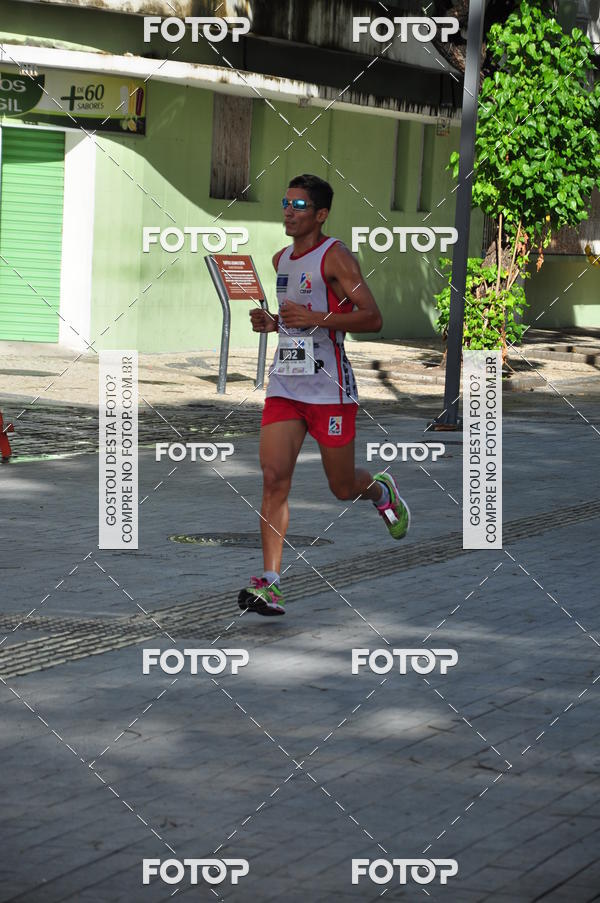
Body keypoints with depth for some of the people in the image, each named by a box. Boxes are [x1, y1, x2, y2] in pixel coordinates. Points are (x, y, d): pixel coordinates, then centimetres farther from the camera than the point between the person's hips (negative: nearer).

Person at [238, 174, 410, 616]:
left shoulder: (335, 256, -10)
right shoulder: (281, 260, 13)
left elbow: (373, 318, -15)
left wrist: (314, 318, -23)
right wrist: (272, 322, 7)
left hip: (330, 388, -6)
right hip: (285, 385, 6)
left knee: (343, 488, 6)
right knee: (274, 479, -10)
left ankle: (380, 489, 43)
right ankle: (270, 583, -12)